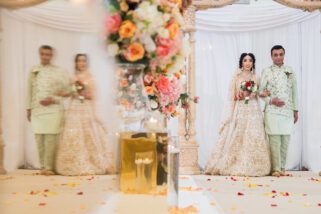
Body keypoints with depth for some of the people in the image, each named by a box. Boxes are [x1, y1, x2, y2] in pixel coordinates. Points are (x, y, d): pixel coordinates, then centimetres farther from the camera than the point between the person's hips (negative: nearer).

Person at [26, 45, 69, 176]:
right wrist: (29, 108, 10)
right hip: (37, 110, 3)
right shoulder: (33, 70, 11)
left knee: (50, 139, -9)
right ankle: (43, 166, 12)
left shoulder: (59, 71, 2)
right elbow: (29, 91, 13)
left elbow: (67, 90, -1)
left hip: (53, 110, -3)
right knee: (39, 139, 2)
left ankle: (48, 167, -2)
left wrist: (53, 99, -13)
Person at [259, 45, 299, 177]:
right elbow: (260, 91, 2)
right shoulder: (267, 71, 3)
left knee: (285, 141, 5)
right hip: (272, 111, -3)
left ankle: (282, 168, 15)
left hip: (288, 111, 3)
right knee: (275, 140, -7)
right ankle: (276, 169, 1)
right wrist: (271, 100, -14)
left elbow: (294, 91, 15)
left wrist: (296, 110, 12)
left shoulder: (290, 71, 13)